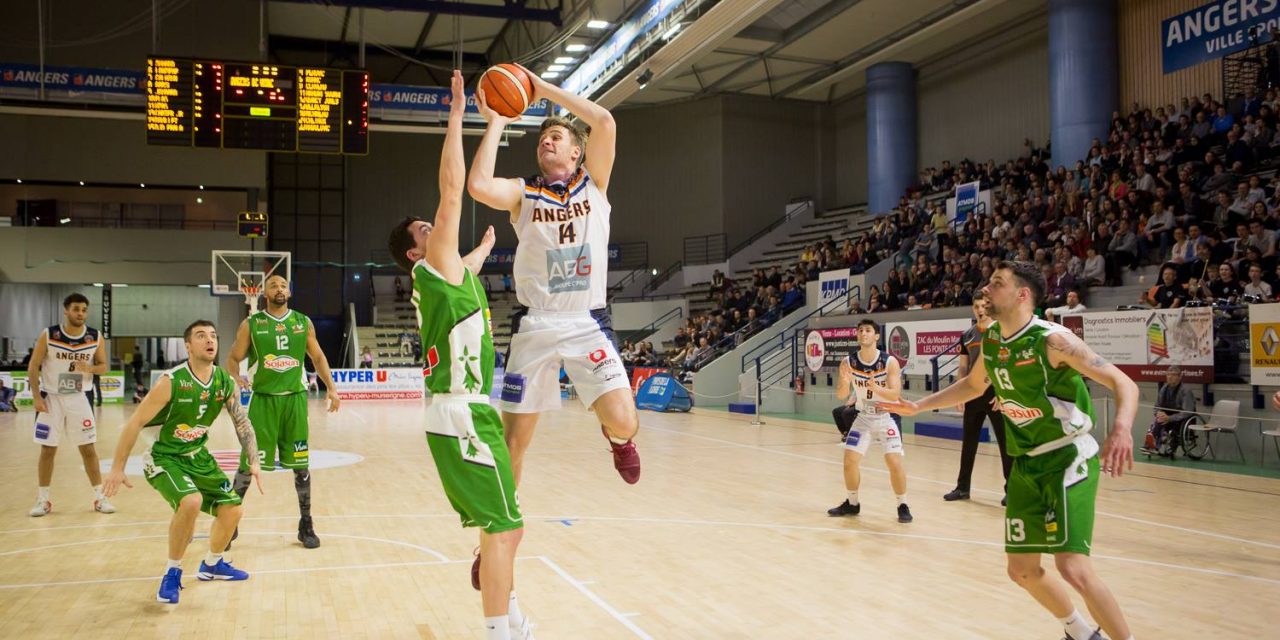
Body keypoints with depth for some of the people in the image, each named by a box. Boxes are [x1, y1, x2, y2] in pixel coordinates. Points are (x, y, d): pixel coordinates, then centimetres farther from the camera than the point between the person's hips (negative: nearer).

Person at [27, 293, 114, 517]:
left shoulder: (96, 337, -6)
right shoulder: (48, 335, -11)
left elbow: (103, 366, 3)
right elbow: (33, 367, -5)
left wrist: (89, 368, -20)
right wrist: (36, 397, -11)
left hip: (78, 399, 1)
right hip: (51, 398, -1)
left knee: (88, 449, 2)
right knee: (48, 450, 4)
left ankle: (100, 497, 9)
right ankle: (43, 500, 16)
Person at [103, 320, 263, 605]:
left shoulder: (225, 382, -6)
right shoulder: (171, 381, -23)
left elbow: (242, 423, 6)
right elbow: (135, 423, -19)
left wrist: (254, 462, 0)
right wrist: (118, 468, -18)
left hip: (196, 455, 7)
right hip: (162, 456, -7)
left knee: (232, 508, 6)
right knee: (191, 501, -31)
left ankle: (212, 565, 32)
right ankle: (172, 573, -11)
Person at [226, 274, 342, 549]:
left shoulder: (303, 322, 6)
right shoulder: (251, 324, 1)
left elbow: (318, 357, 12)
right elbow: (233, 358, 5)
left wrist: (331, 387, 2)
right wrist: (237, 379, -15)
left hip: (295, 398, 2)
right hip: (263, 399, -2)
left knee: (301, 465, 5)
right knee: (249, 464, 0)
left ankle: (306, 525, 16)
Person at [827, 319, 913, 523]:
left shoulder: (890, 362, -18)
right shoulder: (849, 362, -9)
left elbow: (895, 394, -23)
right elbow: (841, 395, -8)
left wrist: (877, 389, -42)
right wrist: (844, 381, -30)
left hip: (886, 418, -3)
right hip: (863, 418, 3)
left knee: (894, 462, -15)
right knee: (850, 460, -2)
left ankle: (903, 506, 4)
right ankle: (852, 503, 18)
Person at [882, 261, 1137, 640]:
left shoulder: (1052, 339, -20)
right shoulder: (990, 341, 2)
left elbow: (1123, 384, -21)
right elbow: (973, 385, 22)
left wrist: (1122, 428, -41)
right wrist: (918, 406, 18)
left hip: (1069, 457, -7)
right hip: (1027, 462, 7)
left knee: (1072, 568, -21)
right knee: (1022, 570, 11)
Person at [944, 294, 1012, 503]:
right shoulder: (967, 335, 9)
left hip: (997, 394, -5)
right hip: (973, 394, 5)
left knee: (1006, 443, 1)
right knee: (968, 442, 9)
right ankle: (963, 487, 18)